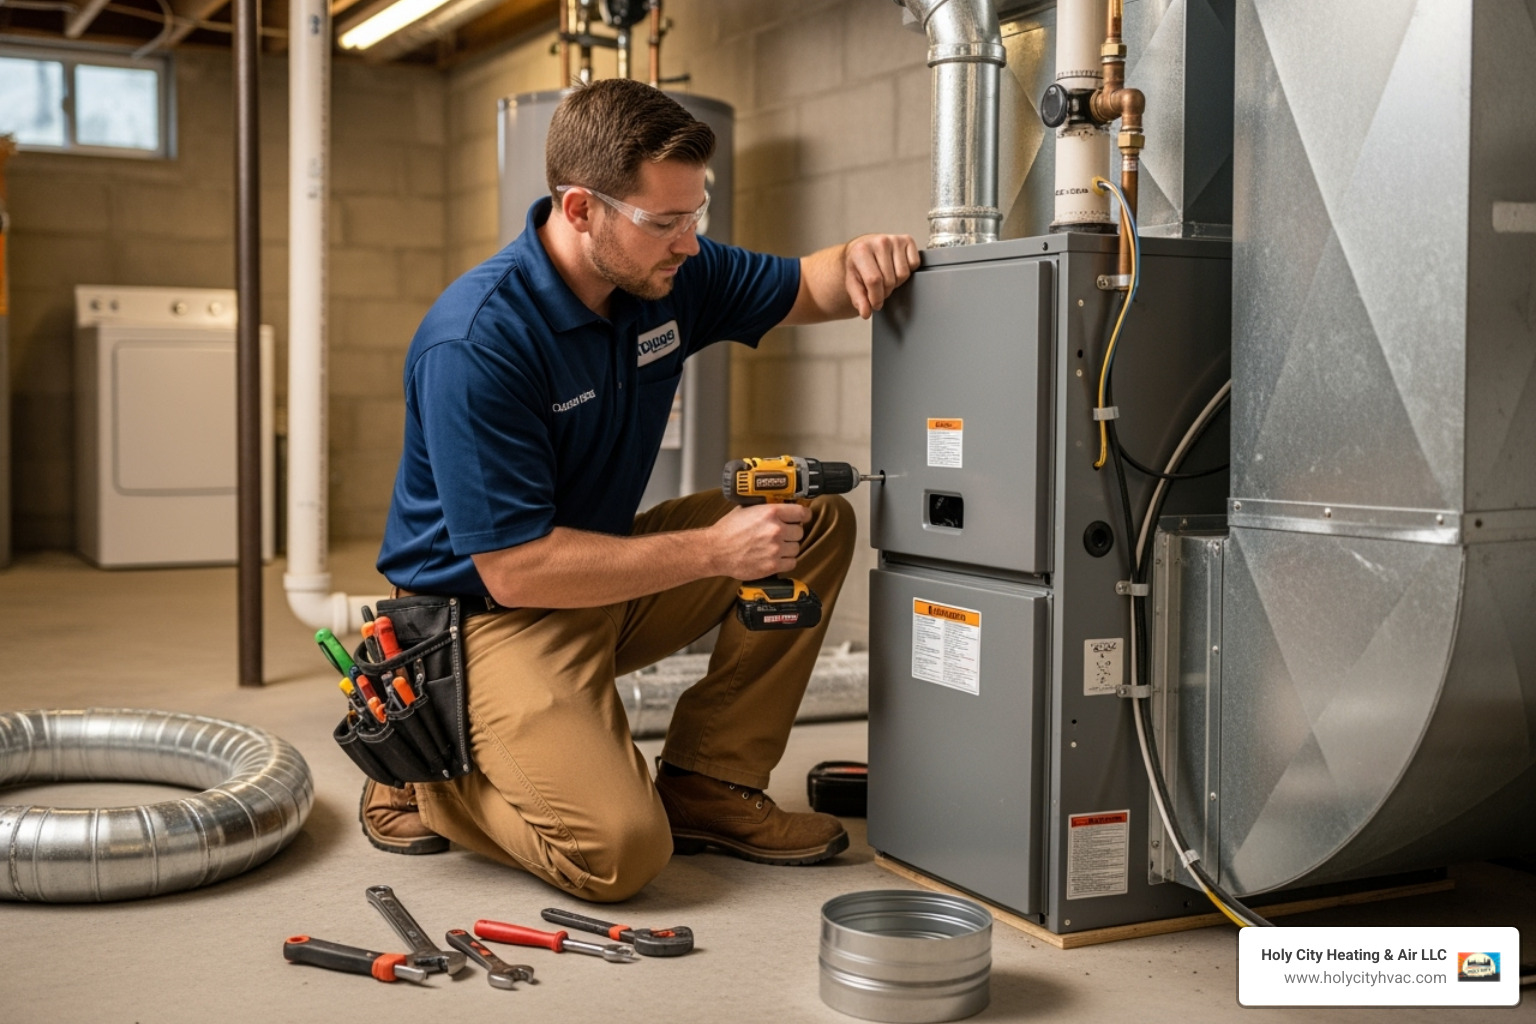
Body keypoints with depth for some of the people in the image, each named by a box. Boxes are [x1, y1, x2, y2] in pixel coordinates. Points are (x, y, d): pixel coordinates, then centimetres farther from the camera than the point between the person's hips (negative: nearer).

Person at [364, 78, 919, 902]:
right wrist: (713, 550, -24)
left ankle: (707, 783, 1)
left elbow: (805, 287, 12)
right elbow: (516, 569, -26)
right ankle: (421, 775, 3)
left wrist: (860, 262, -13)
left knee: (816, 521, -4)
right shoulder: (475, 342, -27)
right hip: (489, 611, -8)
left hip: (606, 572, 8)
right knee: (619, 849, -26)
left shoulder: (670, 272, -5)